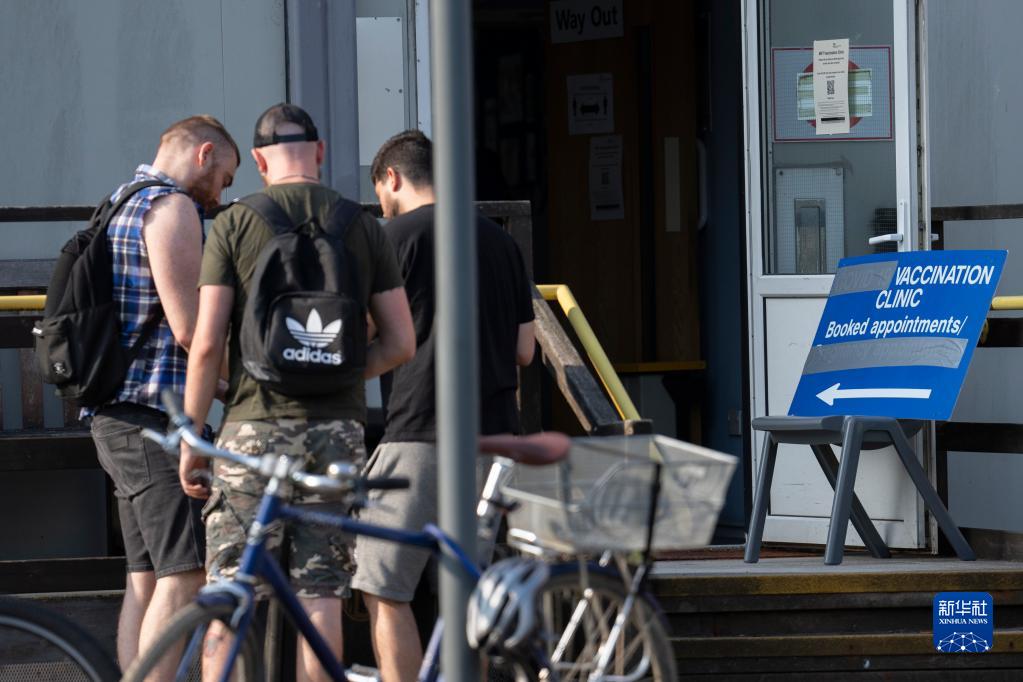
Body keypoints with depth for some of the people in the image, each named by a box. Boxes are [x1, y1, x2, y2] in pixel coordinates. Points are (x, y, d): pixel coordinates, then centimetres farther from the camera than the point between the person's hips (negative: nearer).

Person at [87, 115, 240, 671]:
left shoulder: (123, 205, 22)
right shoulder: (172, 208, -10)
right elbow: (189, 327, -18)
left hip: (116, 417, 10)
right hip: (151, 416, -10)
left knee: (146, 576, 9)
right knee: (185, 573, -13)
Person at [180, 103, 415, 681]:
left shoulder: (235, 225, -2)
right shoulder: (365, 227, 5)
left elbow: (207, 344, -6)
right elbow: (401, 345, 4)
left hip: (256, 423, -2)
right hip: (338, 428, 2)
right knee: (321, 592, 4)